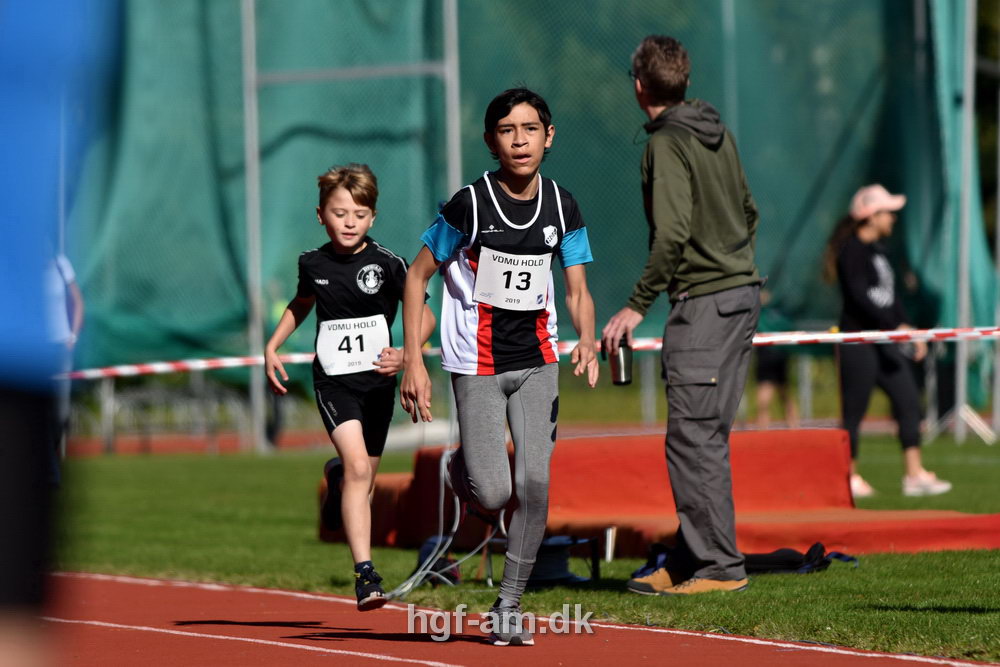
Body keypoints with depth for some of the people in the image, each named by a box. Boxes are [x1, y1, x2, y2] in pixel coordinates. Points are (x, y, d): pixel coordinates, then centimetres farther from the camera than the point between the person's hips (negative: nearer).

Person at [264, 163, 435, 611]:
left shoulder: (387, 264, -6)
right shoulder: (313, 264, 2)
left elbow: (424, 316, -1)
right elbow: (301, 304, 24)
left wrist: (405, 354, -18)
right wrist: (272, 347, 14)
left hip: (377, 380, 1)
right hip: (333, 380, -1)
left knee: (364, 477, 10)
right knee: (356, 466, -20)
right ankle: (365, 574, -27)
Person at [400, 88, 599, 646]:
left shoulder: (563, 207, -1)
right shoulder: (470, 205, -12)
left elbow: (578, 291, 4)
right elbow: (417, 277, -4)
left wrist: (587, 342, -18)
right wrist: (414, 363, -9)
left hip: (537, 361, 3)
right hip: (477, 363, -3)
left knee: (534, 485, -9)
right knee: (493, 494, -11)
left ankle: (509, 605, 5)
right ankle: (463, 467, 27)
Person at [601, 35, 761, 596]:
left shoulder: (667, 145, -12)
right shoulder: (718, 133, 13)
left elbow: (672, 233, -22)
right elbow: (749, 212, 20)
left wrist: (638, 306, -18)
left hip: (704, 302, -9)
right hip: (743, 292, 9)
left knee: (693, 437, -7)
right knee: (706, 437, 12)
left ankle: (720, 566, -8)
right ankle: (693, 560, 16)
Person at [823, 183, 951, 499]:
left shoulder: (876, 249, 16)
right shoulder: (851, 251, -12)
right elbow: (859, 297, -20)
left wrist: (910, 331, 16)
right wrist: (897, 326, -23)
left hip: (883, 340, 9)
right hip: (857, 340, -9)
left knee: (909, 400, 3)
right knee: (854, 410, -3)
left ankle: (914, 474, 4)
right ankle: (850, 477, 5)